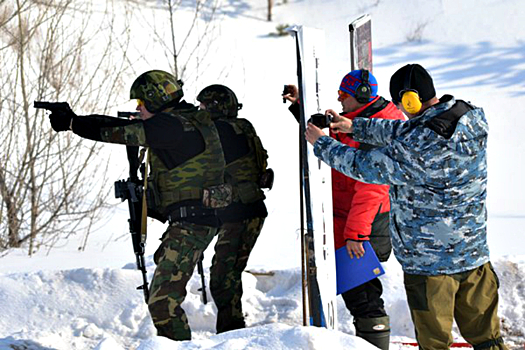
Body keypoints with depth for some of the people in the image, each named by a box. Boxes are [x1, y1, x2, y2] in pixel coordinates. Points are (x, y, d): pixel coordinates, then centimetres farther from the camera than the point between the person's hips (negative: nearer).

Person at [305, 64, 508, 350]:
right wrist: (355, 126, 17)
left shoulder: (416, 150, -27)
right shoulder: (470, 117, -3)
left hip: (429, 261, -7)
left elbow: (364, 166, -11)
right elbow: (402, 132, 11)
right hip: (475, 252, 7)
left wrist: (321, 144, 5)